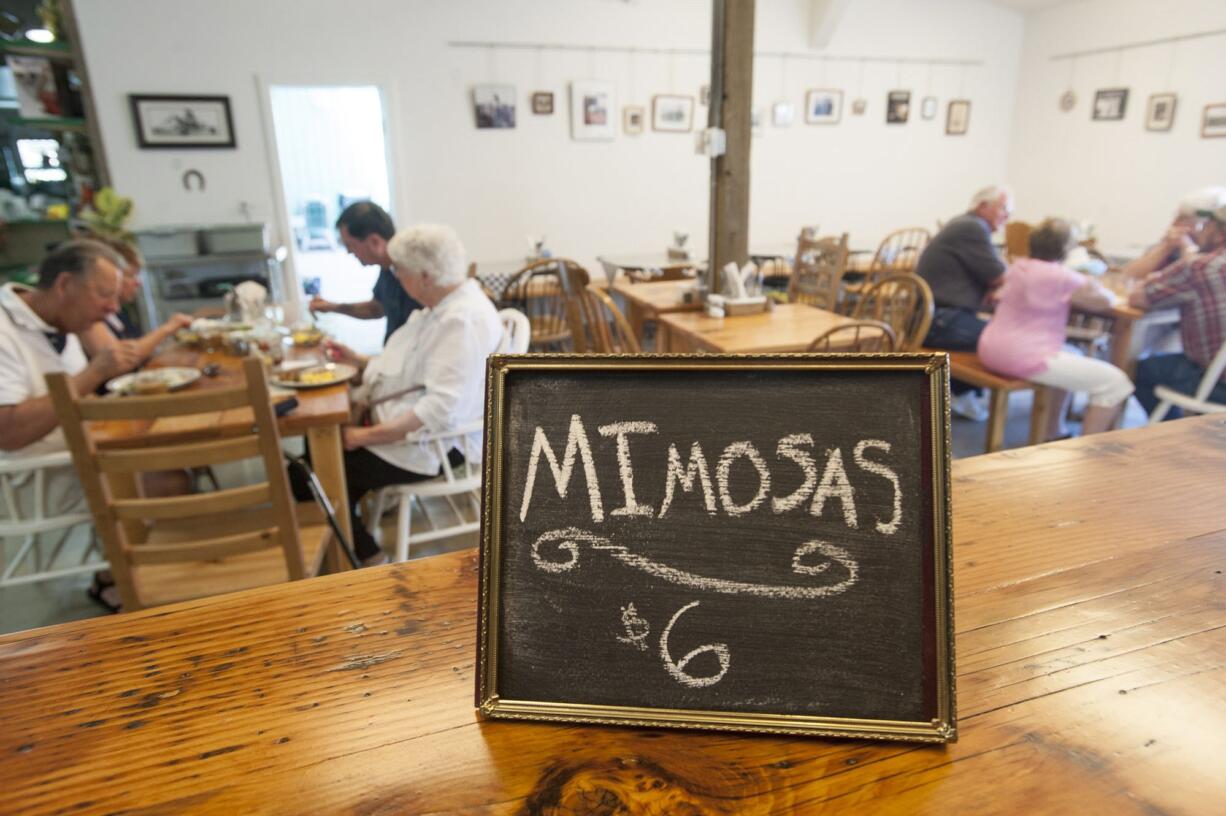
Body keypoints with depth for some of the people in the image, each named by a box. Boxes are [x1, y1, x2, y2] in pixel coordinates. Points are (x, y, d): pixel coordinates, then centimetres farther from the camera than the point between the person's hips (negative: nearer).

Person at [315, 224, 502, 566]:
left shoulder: (463, 320, -25)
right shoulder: (444, 305, 7)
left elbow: (442, 409, -32)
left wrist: (367, 436, -26)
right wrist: (358, 360, 14)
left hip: (439, 445, -10)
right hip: (406, 423, 10)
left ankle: (372, 562, 8)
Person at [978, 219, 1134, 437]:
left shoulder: (1018, 266, 11)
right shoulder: (1061, 276, -14)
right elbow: (1107, 300, -4)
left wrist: (1080, 284, 20)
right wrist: (1092, 286, 17)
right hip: (1023, 358, -9)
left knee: (1072, 355, 34)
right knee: (1115, 382, -5)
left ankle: (1054, 432, 37)